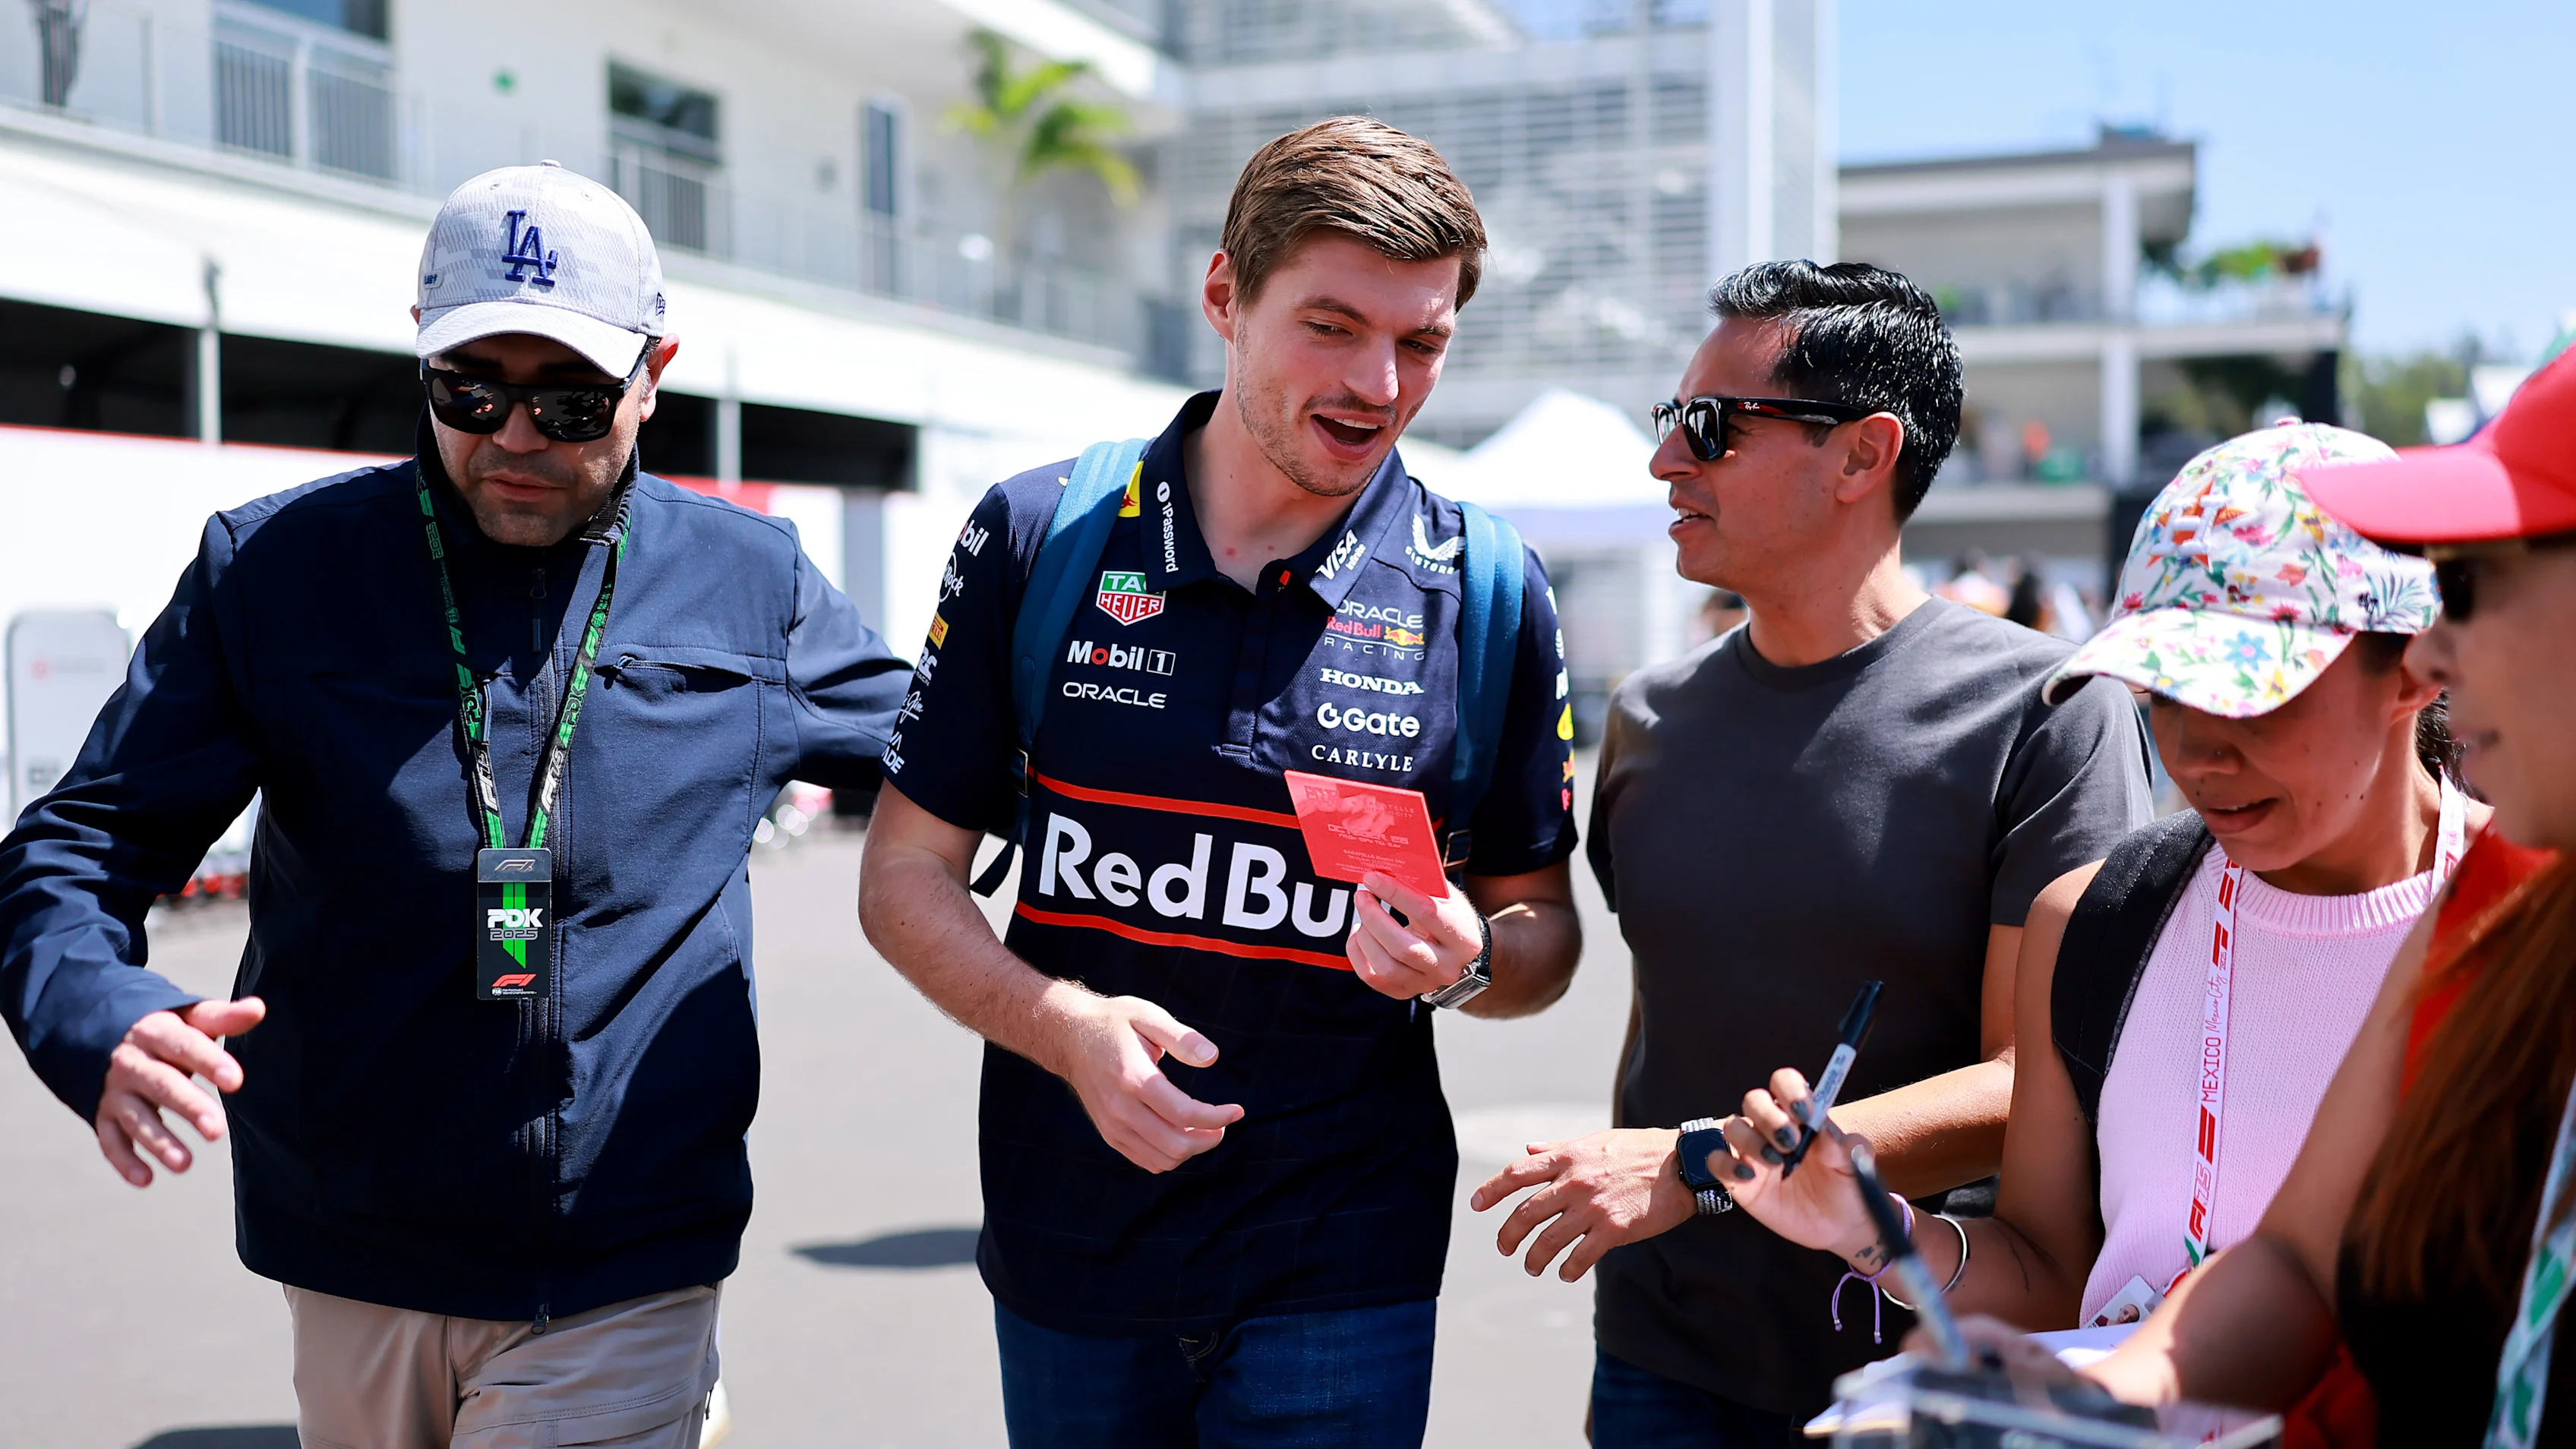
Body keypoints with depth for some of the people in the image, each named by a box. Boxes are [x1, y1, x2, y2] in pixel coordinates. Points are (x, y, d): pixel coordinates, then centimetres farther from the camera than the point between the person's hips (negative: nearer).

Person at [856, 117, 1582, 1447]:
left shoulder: (1486, 592, -4)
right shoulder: (1035, 536, -4)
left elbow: (1542, 928, 5)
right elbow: (906, 875, 0)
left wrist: (1466, 962, -18)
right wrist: (1068, 1027, -17)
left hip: (1338, 1272, -1)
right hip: (1064, 1243, 1)